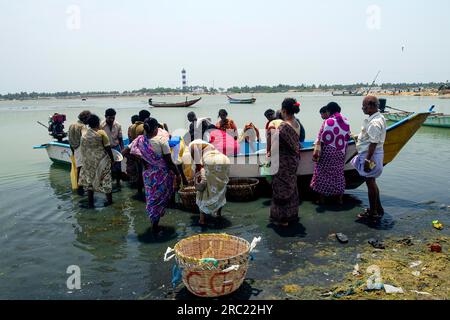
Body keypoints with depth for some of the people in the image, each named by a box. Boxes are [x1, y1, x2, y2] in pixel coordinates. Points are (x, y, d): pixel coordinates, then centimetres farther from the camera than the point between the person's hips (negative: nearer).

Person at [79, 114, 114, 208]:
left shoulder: (84, 135, 2)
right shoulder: (101, 133, -12)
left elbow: (83, 150, 7)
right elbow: (108, 148, -11)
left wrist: (86, 161, 18)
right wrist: (112, 159, -1)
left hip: (89, 162, 4)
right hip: (101, 161, -4)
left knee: (90, 180, 13)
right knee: (105, 179, 9)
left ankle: (90, 203, 18)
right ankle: (109, 200, 19)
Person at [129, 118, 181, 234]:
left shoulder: (139, 140, -5)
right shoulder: (161, 140, -18)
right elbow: (169, 161, -17)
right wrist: (177, 174, -6)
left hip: (148, 174, 4)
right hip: (161, 174, -4)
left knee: (151, 197, 20)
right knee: (160, 198, 10)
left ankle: (154, 223, 32)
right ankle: (155, 225, 17)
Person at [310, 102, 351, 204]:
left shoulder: (327, 122, -13)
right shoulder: (346, 121, 2)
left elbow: (320, 139, -15)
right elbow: (347, 137, 8)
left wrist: (316, 152, -11)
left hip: (327, 153, -5)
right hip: (340, 153, 5)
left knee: (323, 173, 6)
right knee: (339, 173, 14)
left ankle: (321, 198, 12)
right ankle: (340, 198, 19)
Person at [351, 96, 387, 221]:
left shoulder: (374, 123, -24)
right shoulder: (379, 118, 9)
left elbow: (373, 144, -25)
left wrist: (367, 160, -23)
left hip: (371, 155, -10)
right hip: (374, 154, 10)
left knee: (370, 183, 1)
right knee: (371, 182, 19)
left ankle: (373, 212, 14)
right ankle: (378, 209, 30)